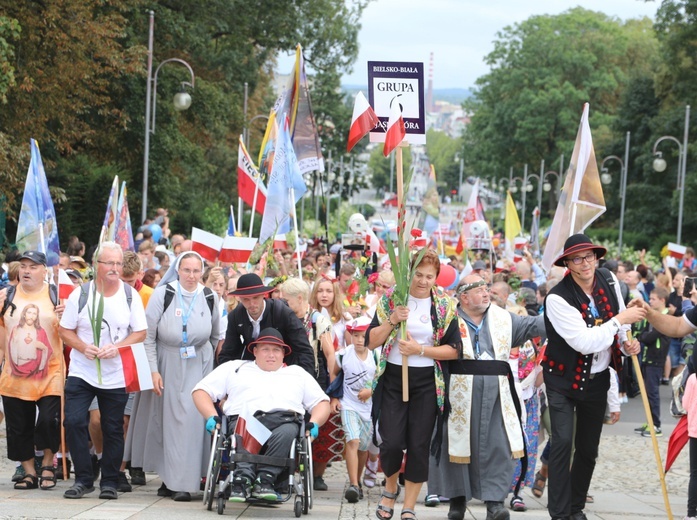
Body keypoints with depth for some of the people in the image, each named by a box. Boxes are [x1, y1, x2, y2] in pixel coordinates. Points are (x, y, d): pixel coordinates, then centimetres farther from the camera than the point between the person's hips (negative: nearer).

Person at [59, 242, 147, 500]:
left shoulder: (130, 296, 0)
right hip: (81, 372, 0)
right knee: (74, 422, -12)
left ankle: (109, 482, 17)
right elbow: (65, 331, 2)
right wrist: (83, 347, -17)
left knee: (113, 430, 5)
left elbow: (140, 333, 1)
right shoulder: (80, 294, -3)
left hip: (116, 375, 1)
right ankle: (83, 479, 0)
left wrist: (116, 347, -16)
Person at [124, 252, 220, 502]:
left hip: (197, 366, 1)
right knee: (166, 420, 2)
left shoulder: (209, 298, 1)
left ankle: (183, 483, -6)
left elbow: (215, 337, 14)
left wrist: (207, 360, 12)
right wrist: (153, 370, -11)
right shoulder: (162, 294, -8)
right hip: (166, 364, -1)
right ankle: (169, 478, 13)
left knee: (190, 418, -7)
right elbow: (148, 336, -5)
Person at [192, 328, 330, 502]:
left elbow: (321, 402, 28)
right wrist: (211, 416, 1)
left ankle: (265, 479, -43)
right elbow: (201, 390, 22)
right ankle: (243, 478, -52)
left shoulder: (298, 373, 34)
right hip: (244, 419, -1)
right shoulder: (235, 368, 30)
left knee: (287, 432, -37)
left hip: (284, 419, 1)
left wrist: (314, 423, 4)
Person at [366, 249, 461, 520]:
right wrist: (392, 320, -17)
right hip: (393, 378, 0)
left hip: (427, 382, 0)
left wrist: (420, 350, -15)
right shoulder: (390, 299, 1)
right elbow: (371, 342, -1)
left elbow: (454, 349, -3)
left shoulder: (445, 306, 0)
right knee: (392, 443, -8)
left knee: (419, 446, 0)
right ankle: (390, 489, 23)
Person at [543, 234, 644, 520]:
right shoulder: (558, 298, -23)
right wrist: (621, 320, -27)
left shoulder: (608, 279, -5)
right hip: (564, 379, -5)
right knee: (562, 442, -16)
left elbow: (618, 315, 13)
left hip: (597, 378, 5)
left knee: (588, 447, 12)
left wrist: (627, 343, -5)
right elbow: (584, 343, -28)